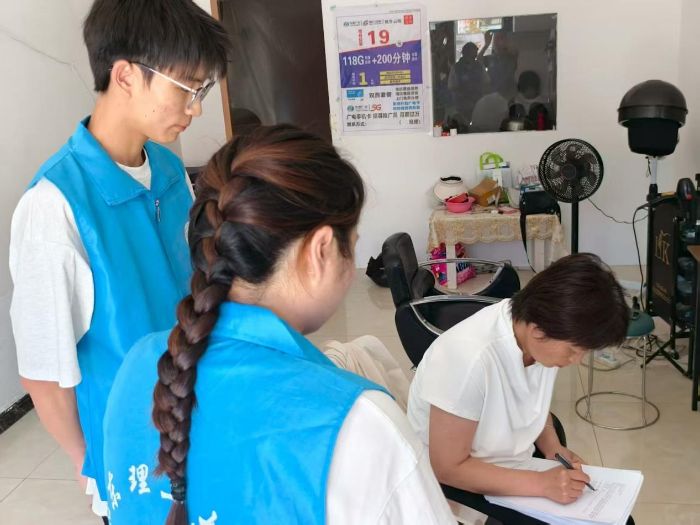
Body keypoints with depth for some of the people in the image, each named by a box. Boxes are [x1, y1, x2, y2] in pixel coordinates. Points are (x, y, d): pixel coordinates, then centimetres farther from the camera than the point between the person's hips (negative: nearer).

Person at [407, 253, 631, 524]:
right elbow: (448, 468, -25)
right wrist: (542, 484, -28)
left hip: (514, 465, 6)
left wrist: (552, 447, -8)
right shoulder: (468, 356, -34)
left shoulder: (539, 339, -13)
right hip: (459, 484, -6)